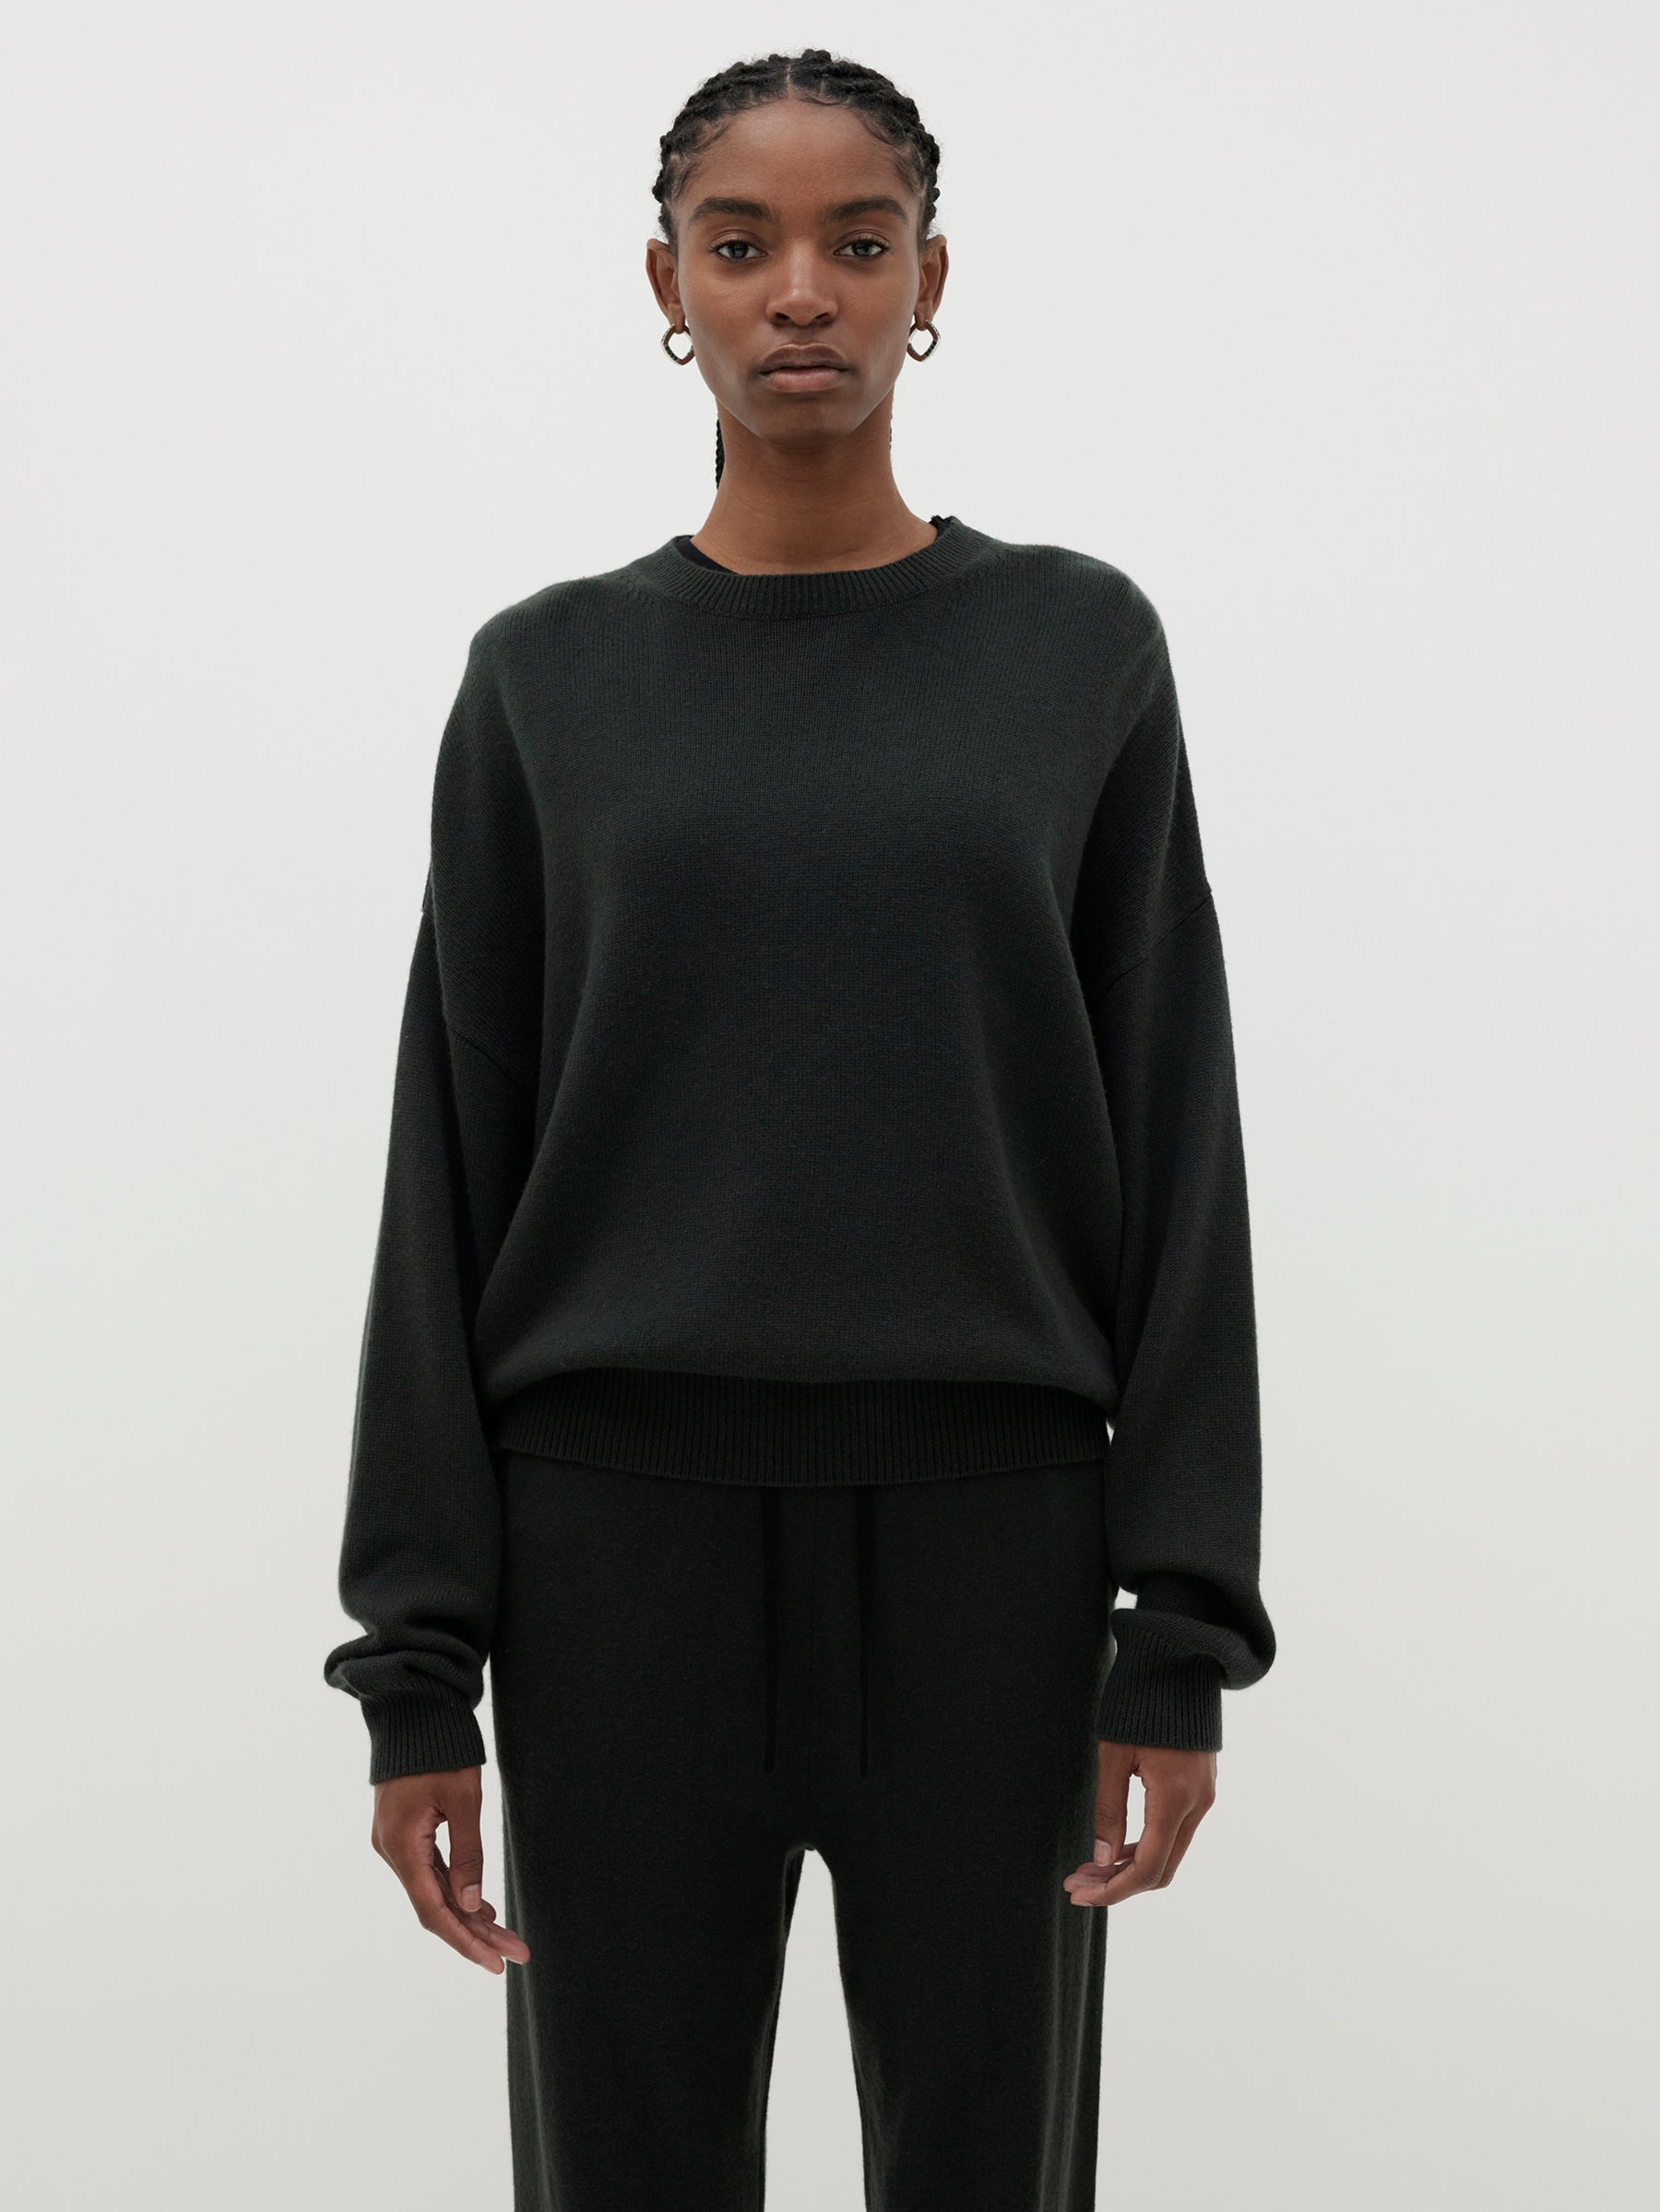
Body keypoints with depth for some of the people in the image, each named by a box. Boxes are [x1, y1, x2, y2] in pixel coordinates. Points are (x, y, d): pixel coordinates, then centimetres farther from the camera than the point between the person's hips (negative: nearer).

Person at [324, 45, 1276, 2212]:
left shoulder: (1078, 648, 3)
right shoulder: (549, 674, 4)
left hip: (989, 1542, 0)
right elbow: (454, 1169, 2)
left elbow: (1175, 1151, 1)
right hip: (625, 1540, 0)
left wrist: (1182, 1629, -5)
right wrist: (418, 1658, -2)